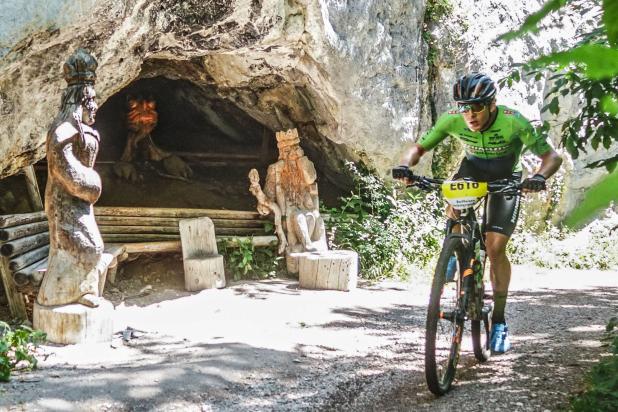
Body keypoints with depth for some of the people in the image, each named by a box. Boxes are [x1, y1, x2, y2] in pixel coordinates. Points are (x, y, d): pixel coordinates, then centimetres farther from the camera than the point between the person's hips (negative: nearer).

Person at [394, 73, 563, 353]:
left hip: (506, 178, -2)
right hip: (474, 167, 2)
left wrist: (540, 177, -52)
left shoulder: (513, 122, -33)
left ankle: (499, 320, 1)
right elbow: (418, 148, -16)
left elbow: (552, 156, -30)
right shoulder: (452, 120, -26)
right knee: (455, 208, -31)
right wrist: (405, 166, -38)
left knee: (495, 248, -14)